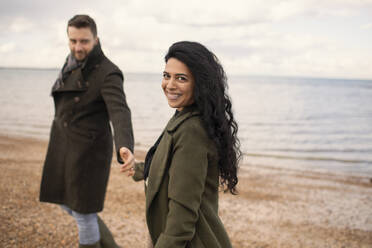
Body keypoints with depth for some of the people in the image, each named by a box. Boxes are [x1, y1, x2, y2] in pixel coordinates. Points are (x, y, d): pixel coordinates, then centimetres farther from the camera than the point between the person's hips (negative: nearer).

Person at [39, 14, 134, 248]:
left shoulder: (108, 74, -19)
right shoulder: (73, 64, 7)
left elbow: (120, 114, -33)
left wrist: (125, 147, -53)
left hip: (89, 149, -9)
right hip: (65, 146, 9)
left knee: (83, 213, 3)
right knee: (66, 202, 20)